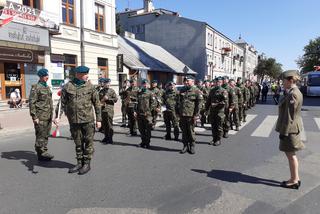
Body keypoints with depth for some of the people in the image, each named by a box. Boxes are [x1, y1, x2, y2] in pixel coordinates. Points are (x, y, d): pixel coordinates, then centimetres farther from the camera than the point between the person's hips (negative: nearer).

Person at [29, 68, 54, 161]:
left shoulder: (47, 87, 17)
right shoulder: (35, 87, -8)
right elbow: (31, 103, -12)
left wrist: (51, 115, 19)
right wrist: (34, 117, -16)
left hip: (48, 116, 8)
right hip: (40, 117, -7)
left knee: (46, 135, 11)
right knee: (40, 136, -2)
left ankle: (44, 151, 21)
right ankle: (41, 154, 6)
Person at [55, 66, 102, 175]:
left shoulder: (90, 87, -1)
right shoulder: (67, 87, 2)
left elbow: (97, 104, 1)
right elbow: (62, 103, 4)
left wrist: (98, 119, -1)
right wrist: (57, 116, -7)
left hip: (88, 120, -2)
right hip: (73, 120, 2)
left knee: (88, 142, 5)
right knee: (78, 143, 14)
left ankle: (87, 164, 18)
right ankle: (79, 163, 27)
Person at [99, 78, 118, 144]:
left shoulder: (112, 91, 1)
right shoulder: (101, 91, 13)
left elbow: (116, 99, -6)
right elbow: (98, 99, 21)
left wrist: (108, 99, -12)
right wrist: (102, 101, 0)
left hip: (109, 110, -5)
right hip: (103, 109, 5)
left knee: (109, 124, -6)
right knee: (104, 124, 10)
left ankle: (110, 139, -1)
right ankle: (106, 137, 23)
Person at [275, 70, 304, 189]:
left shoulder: (292, 94, -20)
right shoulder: (295, 92, 11)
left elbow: (289, 115, -22)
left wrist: (284, 132, -19)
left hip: (290, 128, -10)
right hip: (293, 127, 10)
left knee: (291, 155, 3)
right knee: (291, 154, 18)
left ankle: (294, 181, 16)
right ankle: (295, 178, 30)